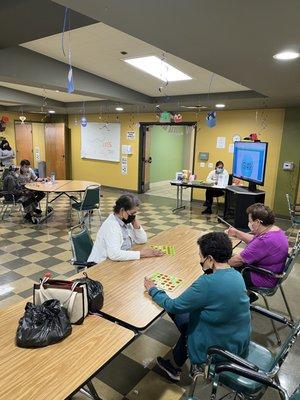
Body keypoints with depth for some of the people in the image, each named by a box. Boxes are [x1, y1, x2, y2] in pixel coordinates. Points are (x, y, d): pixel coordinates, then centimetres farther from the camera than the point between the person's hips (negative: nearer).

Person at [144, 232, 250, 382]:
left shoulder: (208, 283, -30)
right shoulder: (236, 275, -7)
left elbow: (173, 306, -19)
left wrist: (153, 290, -6)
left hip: (220, 347, -7)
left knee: (177, 313, 11)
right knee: (188, 310, 14)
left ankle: (176, 367, 33)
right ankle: (176, 363, 29)